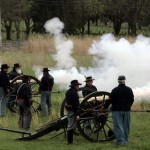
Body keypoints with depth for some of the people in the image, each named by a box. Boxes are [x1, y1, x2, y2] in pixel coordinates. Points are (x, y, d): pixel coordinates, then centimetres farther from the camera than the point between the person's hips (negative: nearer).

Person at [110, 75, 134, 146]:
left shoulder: (115, 90, -10)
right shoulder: (129, 90, 1)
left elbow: (111, 100, -7)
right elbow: (132, 100, 7)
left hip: (117, 110, -3)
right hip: (126, 110, 3)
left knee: (118, 126, -4)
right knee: (126, 126, 12)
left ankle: (120, 140, -13)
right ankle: (125, 140, 17)